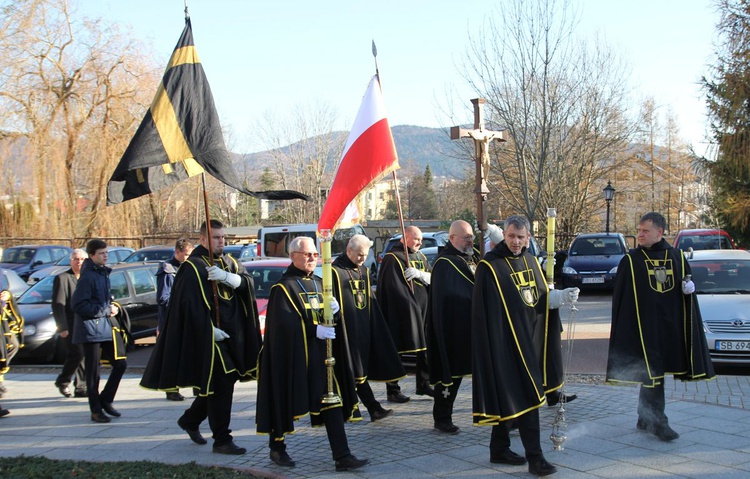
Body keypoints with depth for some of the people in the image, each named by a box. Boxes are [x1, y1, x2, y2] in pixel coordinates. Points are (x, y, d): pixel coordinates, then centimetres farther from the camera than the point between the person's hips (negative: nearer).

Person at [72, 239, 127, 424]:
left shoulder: (104, 273, 13)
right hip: (91, 330, -8)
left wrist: (113, 308, 4)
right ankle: (96, 410, 10)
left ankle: (105, 400, 20)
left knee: (120, 363, 6)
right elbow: (78, 305, -20)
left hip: (106, 327, 8)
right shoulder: (87, 277, -14)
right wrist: (105, 310, -17)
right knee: (93, 371, 0)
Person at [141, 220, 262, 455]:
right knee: (220, 384, -8)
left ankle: (189, 420, 37)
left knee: (215, 385, 15)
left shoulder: (230, 263, 14)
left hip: (232, 336, 7)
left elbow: (248, 283, -2)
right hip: (209, 337, -7)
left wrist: (227, 277, -20)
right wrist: (210, 330, -21)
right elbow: (190, 305, -16)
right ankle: (222, 440, 1)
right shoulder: (192, 267, -9)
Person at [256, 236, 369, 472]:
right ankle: (277, 447, 26)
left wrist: (335, 310, -9)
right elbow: (284, 322, -17)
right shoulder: (283, 287, -5)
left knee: (332, 402, -2)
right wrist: (314, 330, -24)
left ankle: (342, 456, -4)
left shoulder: (320, 284, 15)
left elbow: (334, 320, 13)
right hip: (293, 355, -6)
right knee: (287, 401, 5)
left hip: (321, 355, 6)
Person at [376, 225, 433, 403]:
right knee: (396, 350, -2)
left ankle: (424, 384, 24)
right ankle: (393, 390, 4)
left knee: (424, 348, 11)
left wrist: (419, 274, -12)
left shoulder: (421, 257, 17)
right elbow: (394, 288, -14)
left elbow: (432, 278, 8)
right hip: (400, 314, -7)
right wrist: (412, 307, -17)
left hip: (422, 310, 7)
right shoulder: (392, 258, -7)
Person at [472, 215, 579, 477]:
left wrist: (561, 296, -5)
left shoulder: (531, 261, 10)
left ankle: (499, 449, 25)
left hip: (530, 338, 7)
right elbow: (485, 311, -14)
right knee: (526, 396, -8)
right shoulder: (490, 266, -12)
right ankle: (534, 457, -4)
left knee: (508, 396, 14)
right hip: (506, 340, -7)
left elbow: (542, 297, 15)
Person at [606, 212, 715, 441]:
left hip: (670, 329, 4)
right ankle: (657, 422, 3)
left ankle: (645, 419, 24)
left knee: (653, 375, 12)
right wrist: (622, 331, -5)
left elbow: (688, 292, 14)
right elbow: (620, 298, -1)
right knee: (653, 374, -5)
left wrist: (689, 287, -9)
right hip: (644, 328, -3)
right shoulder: (630, 261, -2)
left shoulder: (677, 258, 7)